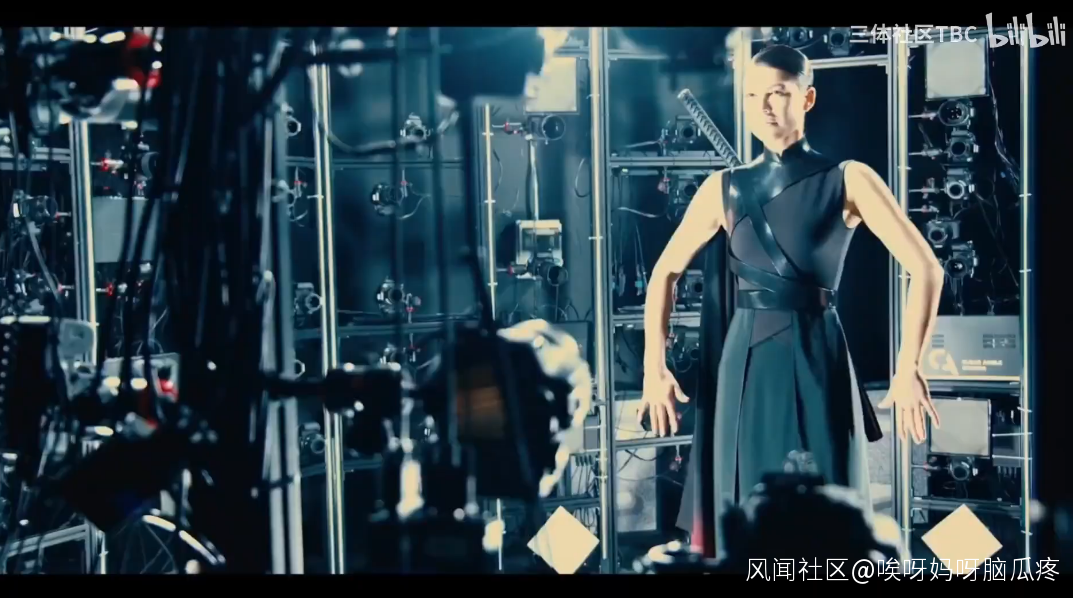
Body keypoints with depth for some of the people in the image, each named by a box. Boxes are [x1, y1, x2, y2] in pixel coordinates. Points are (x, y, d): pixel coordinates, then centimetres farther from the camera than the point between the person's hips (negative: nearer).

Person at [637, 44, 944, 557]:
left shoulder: (847, 181, -2)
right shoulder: (726, 187, 8)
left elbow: (925, 269, -7)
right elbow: (666, 271, 11)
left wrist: (908, 369, -14)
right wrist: (654, 365, 0)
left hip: (816, 361, -3)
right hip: (746, 365, 3)